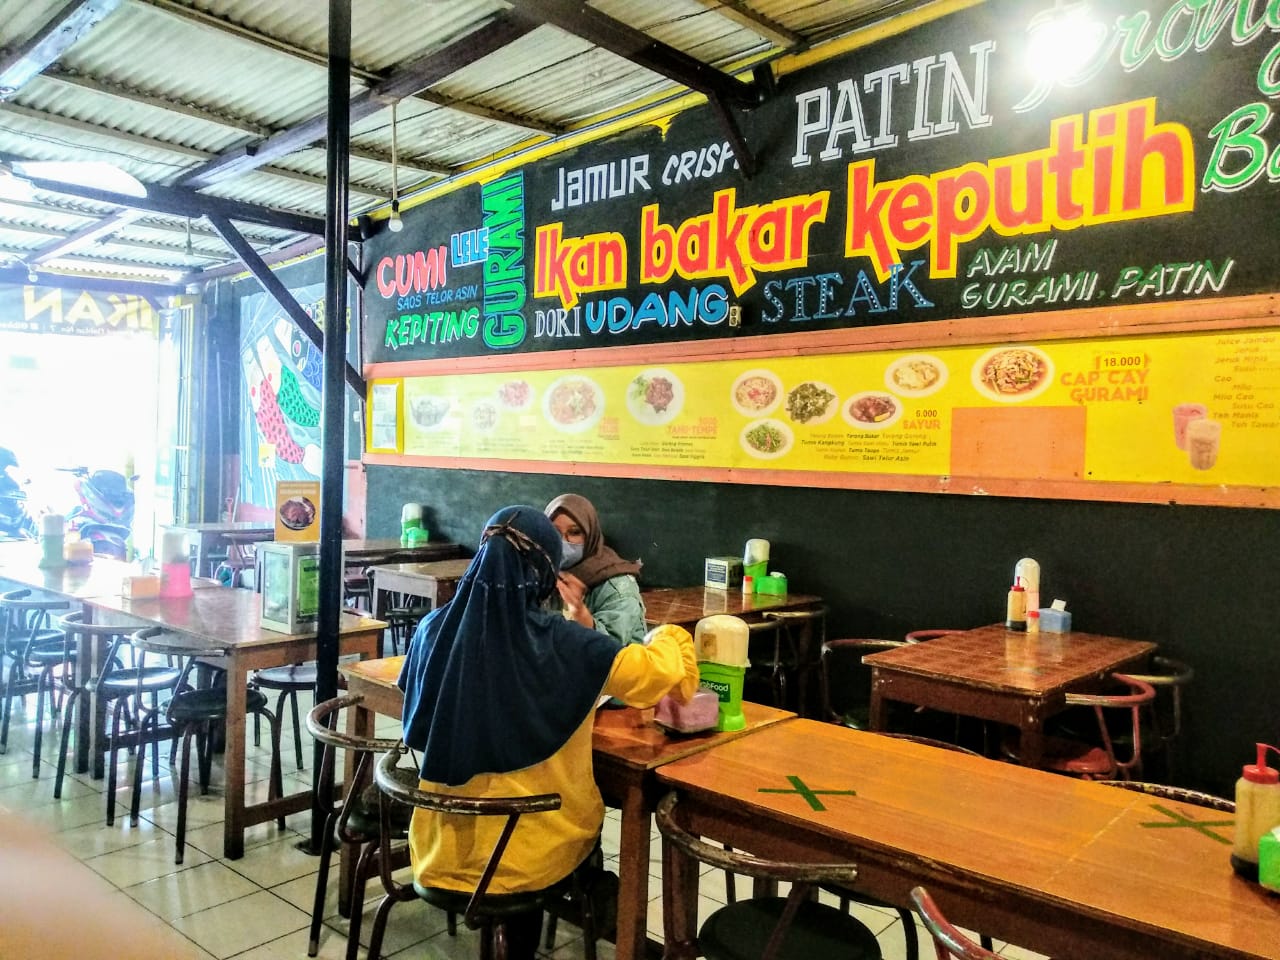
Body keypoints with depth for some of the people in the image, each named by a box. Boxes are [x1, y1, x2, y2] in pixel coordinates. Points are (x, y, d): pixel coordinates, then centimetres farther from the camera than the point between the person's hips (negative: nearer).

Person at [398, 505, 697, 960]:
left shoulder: (434, 630, -7)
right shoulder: (560, 643, -20)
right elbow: (660, 669, -15)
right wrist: (671, 636, 9)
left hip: (443, 847, 4)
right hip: (530, 852, -3)